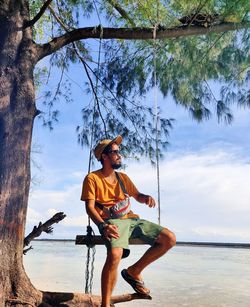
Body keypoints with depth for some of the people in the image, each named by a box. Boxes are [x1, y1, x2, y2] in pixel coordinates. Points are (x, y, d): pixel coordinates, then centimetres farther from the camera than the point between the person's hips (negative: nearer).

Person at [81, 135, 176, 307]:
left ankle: (134, 271, 6)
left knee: (169, 239, -8)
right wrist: (103, 226, -28)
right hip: (112, 221, -6)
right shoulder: (92, 178, -1)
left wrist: (147, 198, -4)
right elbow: (90, 207, -9)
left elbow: (137, 196, 22)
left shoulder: (123, 177, 17)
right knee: (115, 254, -37)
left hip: (131, 219, 6)